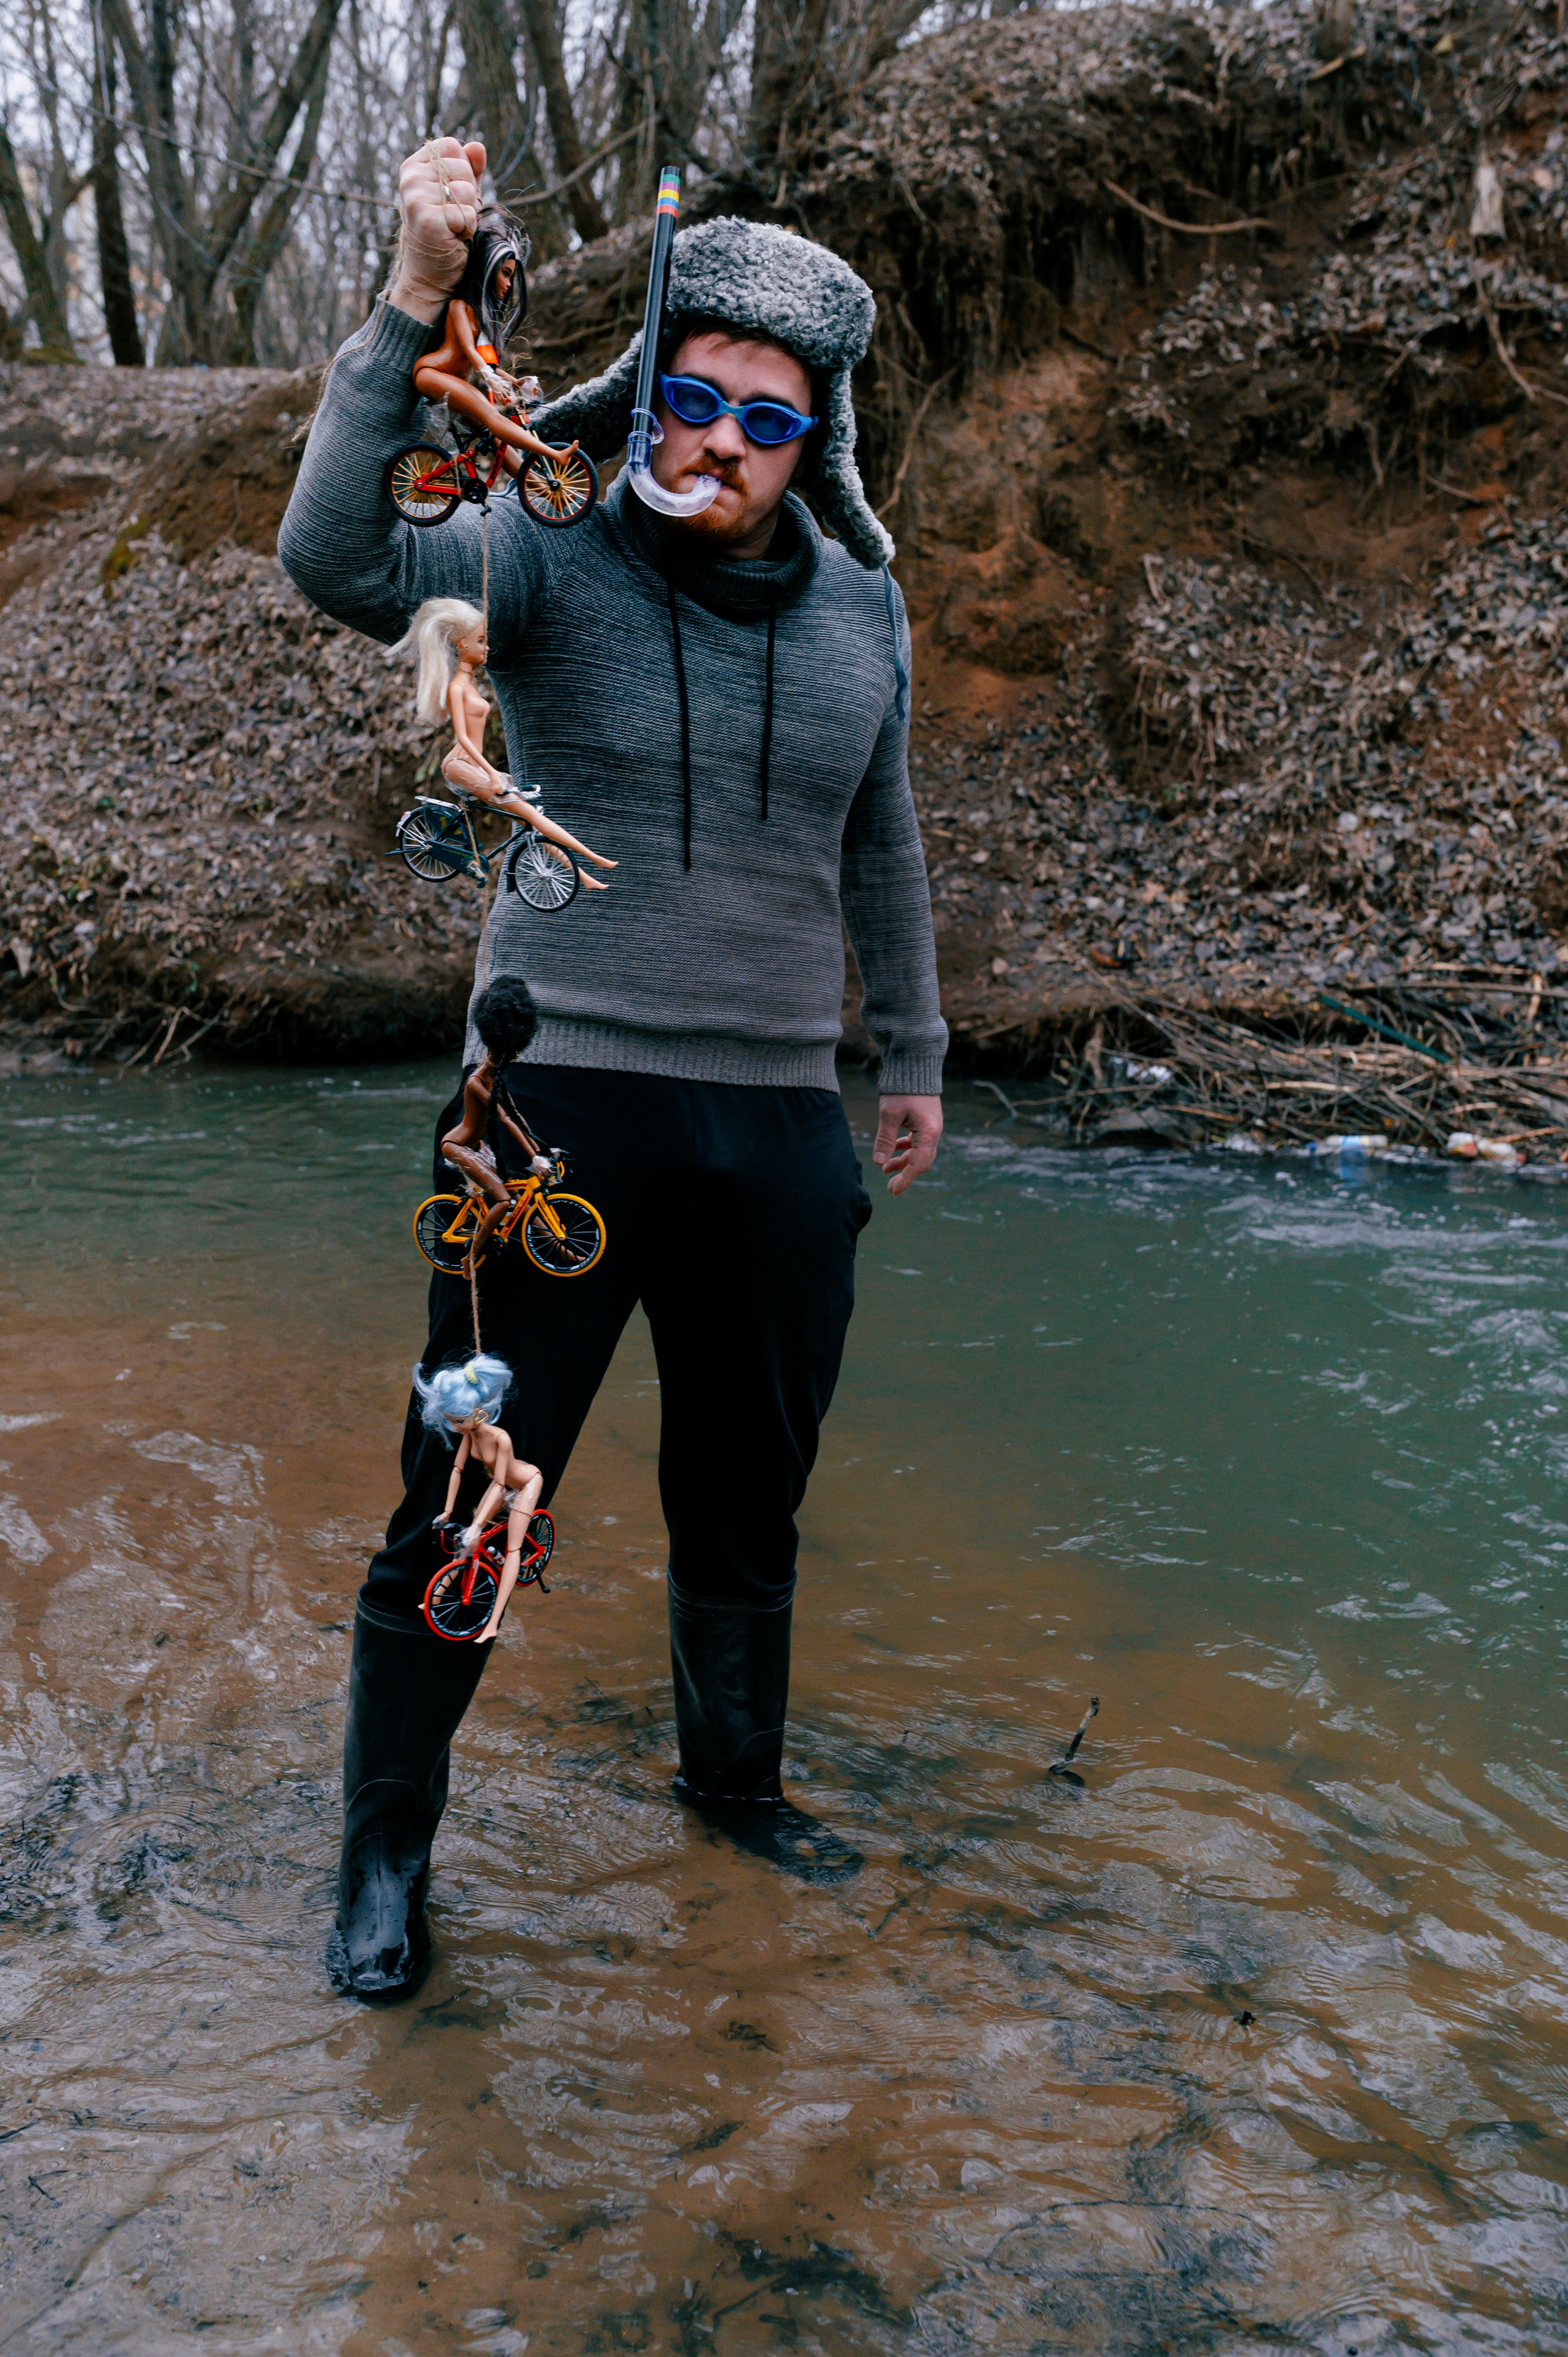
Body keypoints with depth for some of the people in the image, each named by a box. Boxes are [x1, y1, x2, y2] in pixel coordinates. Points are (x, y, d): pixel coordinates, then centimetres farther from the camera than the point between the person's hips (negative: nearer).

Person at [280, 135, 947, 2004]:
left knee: (749, 1501, 19)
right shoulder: (554, 562, -5)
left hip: (779, 1130, 4)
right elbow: (336, 562, -23)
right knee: (468, 1506, 3)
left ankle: (735, 1775, 43)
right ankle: (388, 1848, 25)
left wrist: (914, 1051, 23)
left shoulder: (860, 610, 8)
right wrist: (412, 307, -30)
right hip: (561, 1110, -4)